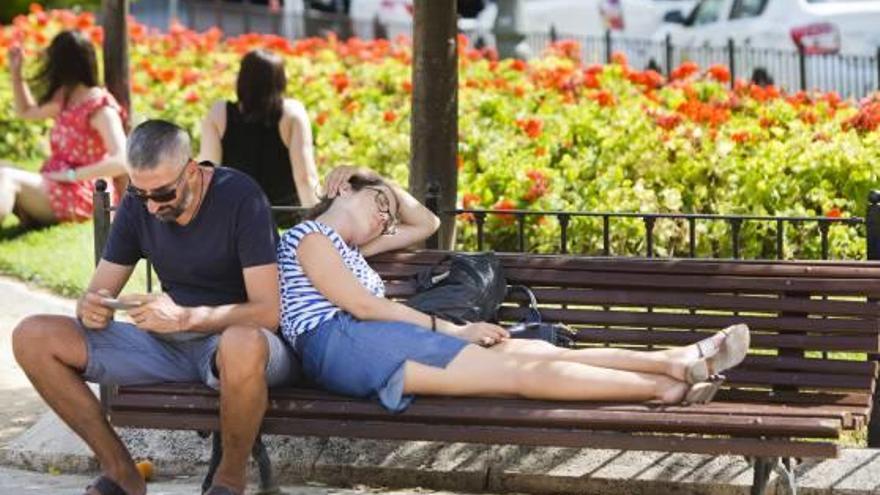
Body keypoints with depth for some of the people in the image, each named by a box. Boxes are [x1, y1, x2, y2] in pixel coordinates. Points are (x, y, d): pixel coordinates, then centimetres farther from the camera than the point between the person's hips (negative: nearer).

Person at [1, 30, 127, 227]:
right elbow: (26, 111, 32)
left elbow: (120, 162, -26)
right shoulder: (65, 100, 12)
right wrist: (16, 72, 20)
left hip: (79, 196, -9)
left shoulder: (102, 109, -14)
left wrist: (71, 175, -26)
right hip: (52, 188, 9)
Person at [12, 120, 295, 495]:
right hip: (168, 343, 6)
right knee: (32, 338, -11)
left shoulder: (240, 197, -16)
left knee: (243, 344, -45)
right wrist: (90, 309, -21)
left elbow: (267, 312, -22)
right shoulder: (138, 204, 1)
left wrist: (183, 317, -36)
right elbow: (97, 292, 5)